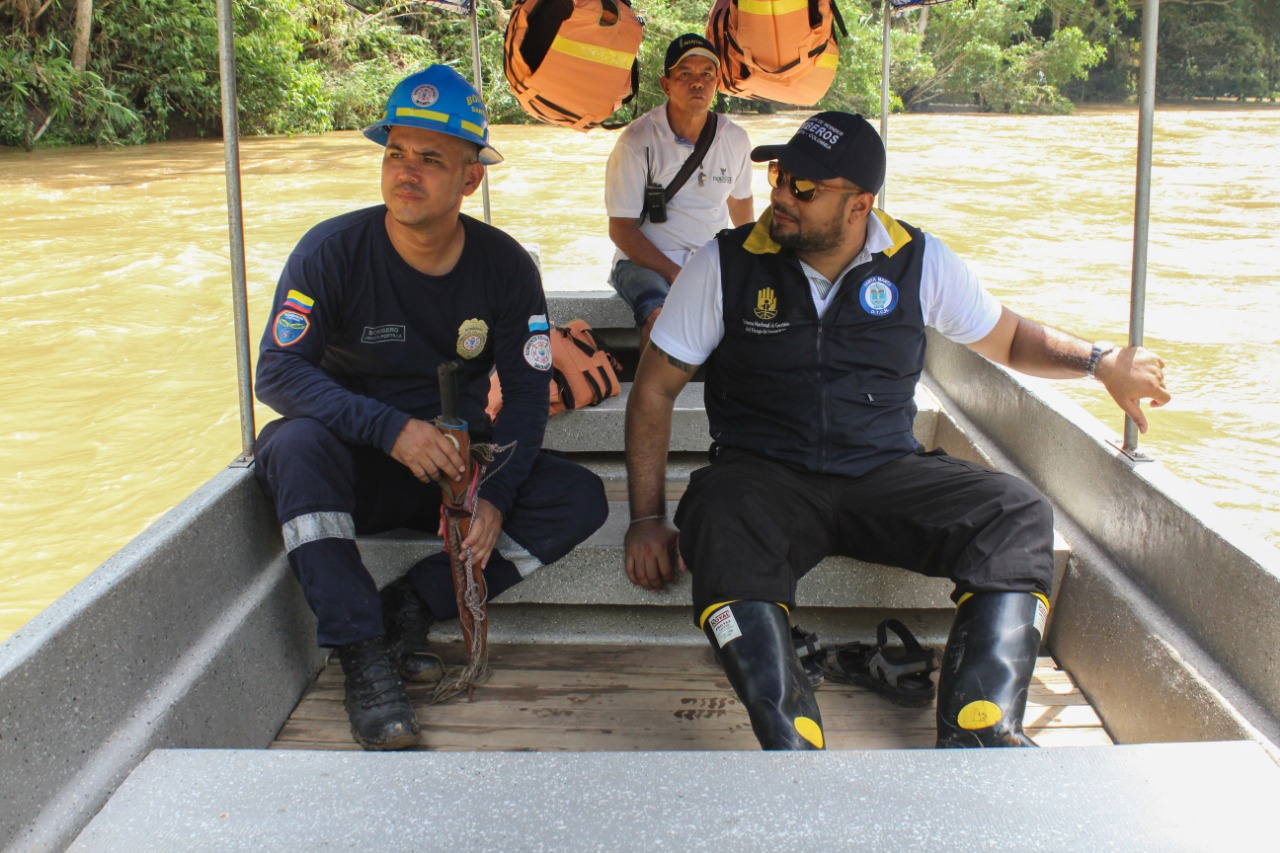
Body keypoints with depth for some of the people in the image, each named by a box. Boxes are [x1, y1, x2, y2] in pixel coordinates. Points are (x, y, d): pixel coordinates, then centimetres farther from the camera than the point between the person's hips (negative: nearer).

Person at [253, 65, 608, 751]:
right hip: (353, 469, -2)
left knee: (580, 499, -19)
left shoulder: (505, 266, -6)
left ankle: (409, 609, -15)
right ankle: (363, 655, -30)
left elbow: (526, 392, -6)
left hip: (457, 464, 3)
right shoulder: (333, 250, -13)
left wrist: (494, 498, -23)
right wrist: (390, 428, -35)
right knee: (296, 443, -35)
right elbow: (277, 371, -20)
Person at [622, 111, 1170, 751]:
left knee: (1019, 514, -22)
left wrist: (1100, 361, 2)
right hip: (764, 475, -2)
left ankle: (978, 728, -30)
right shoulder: (726, 264, -1)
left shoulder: (918, 261, 4)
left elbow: (1009, 339, 19)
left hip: (884, 475, 2)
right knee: (720, 524, -37)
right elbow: (654, 389, 3)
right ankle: (792, 744, -41)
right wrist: (648, 519, -4)